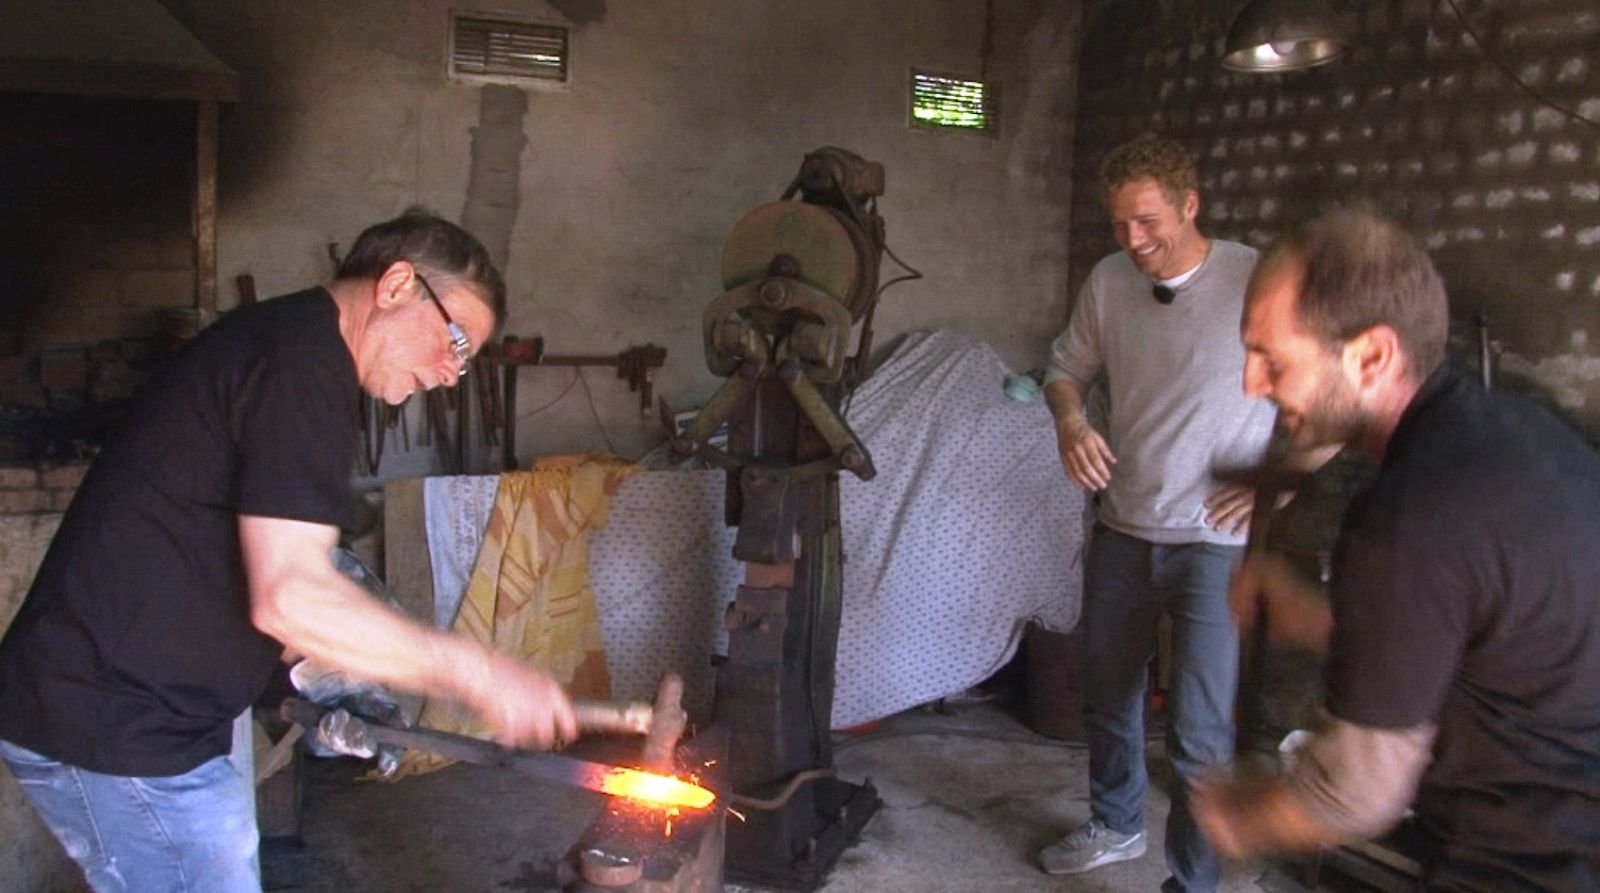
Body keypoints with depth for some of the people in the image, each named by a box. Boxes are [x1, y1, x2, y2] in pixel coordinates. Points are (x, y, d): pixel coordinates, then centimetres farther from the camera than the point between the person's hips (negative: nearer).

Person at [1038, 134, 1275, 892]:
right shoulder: (1109, 282, 0)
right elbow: (1067, 367, 12)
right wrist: (1070, 419, -9)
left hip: (1217, 544, -5)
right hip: (1122, 532, 6)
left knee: (1201, 736, -3)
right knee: (1107, 698, 21)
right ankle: (1116, 829, 46)